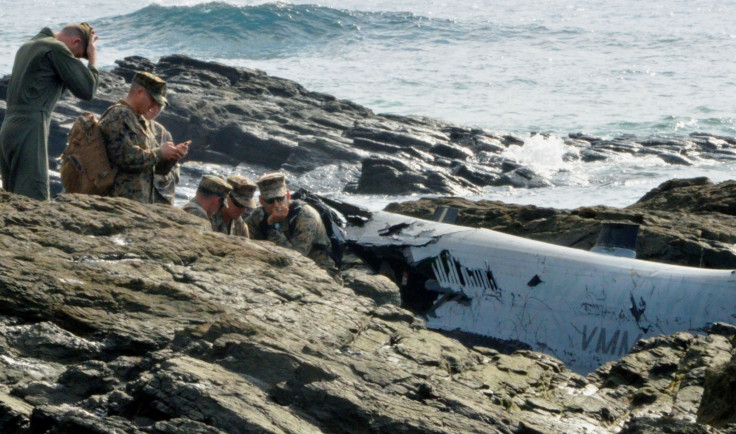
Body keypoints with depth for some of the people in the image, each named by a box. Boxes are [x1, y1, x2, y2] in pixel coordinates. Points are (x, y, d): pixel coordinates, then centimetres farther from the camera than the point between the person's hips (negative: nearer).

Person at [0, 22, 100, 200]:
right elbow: (87, 89, -8)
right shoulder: (56, 49, -6)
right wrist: (93, 58, 8)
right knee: (35, 200, -12)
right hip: (29, 133, -9)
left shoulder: (26, 47, 22)